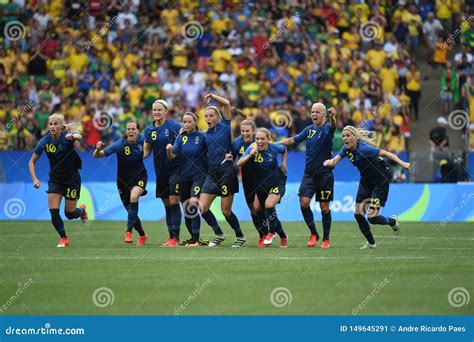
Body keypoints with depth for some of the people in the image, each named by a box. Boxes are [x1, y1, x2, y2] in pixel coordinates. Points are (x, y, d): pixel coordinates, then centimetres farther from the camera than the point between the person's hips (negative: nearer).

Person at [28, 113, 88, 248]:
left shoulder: (67, 136, -19)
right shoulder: (44, 141, -11)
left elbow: (79, 136, -44)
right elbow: (32, 162, -3)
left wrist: (74, 136, -68)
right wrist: (35, 179, -17)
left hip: (72, 179, -2)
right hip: (55, 180, 2)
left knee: (69, 213, 6)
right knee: (53, 212, -10)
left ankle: (82, 210, 42)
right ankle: (64, 238, 9)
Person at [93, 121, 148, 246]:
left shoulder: (142, 140, -13)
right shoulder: (120, 144, -19)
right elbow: (96, 155, -21)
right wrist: (98, 149, -44)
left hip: (139, 176, -1)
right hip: (123, 180, 1)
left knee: (134, 197, -32)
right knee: (131, 211, 7)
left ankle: (128, 231, -27)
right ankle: (142, 236, 32)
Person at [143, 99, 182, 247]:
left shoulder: (174, 126, -8)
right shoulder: (149, 129, 7)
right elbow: (146, 150, 13)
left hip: (175, 167, -5)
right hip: (160, 171, 5)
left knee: (173, 202, -10)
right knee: (166, 204, 9)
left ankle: (176, 238, -8)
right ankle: (171, 236, 15)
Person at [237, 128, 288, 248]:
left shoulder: (274, 148, -12)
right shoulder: (252, 149, -15)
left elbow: (284, 150, 14)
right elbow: (239, 163, -28)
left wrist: (283, 164, 5)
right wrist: (251, 154, -37)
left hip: (276, 183, -3)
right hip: (261, 186, 3)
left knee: (269, 205, -25)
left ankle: (272, 232, -1)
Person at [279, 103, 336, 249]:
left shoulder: (327, 128, -7)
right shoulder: (309, 129, 9)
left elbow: (333, 125, -32)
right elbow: (292, 140, 20)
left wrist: (332, 116, -55)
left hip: (324, 174, -4)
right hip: (309, 174, 4)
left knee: (324, 207, 2)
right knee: (304, 202, -10)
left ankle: (326, 239, 15)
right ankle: (314, 233, 5)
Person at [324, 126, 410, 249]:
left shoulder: (363, 148, -27)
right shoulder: (346, 149, -4)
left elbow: (385, 153, -26)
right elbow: (334, 161, -9)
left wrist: (402, 163, -35)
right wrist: (329, 162, -34)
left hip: (380, 182, -8)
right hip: (365, 182, 8)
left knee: (372, 217, -12)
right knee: (358, 214, 1)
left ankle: (392, 221, 20)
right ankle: (371, 242, 18)